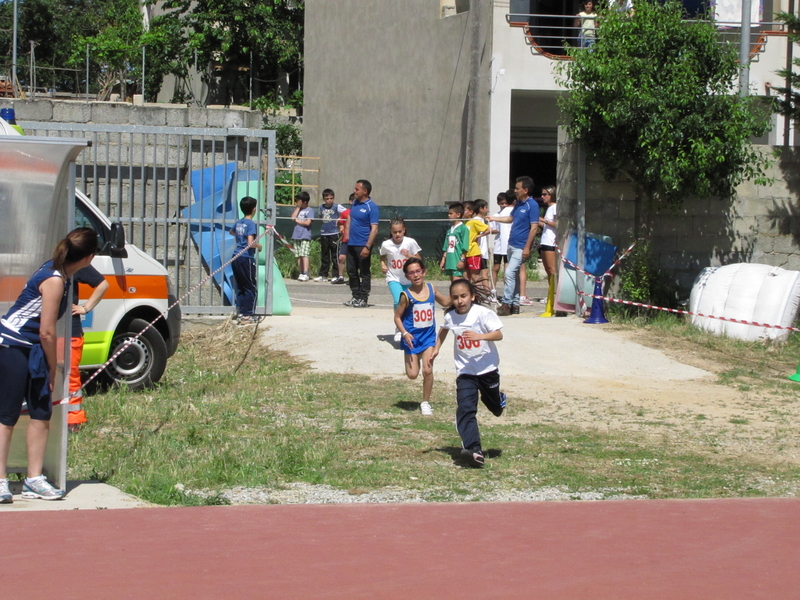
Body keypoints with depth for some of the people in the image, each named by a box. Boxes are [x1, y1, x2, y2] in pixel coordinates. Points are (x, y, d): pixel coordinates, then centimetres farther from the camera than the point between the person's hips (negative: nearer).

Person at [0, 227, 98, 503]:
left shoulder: (58, 272, 6)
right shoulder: (54, 280, -21)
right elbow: (46, 332, -18)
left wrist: (51, 366, 15)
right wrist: (53, 368, -6)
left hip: (33, 351, 9)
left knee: (42, 412, 6)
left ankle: (34, 480, 10)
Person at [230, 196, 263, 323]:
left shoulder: (239, 222, 9)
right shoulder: (251, 224, -14)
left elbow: (232, 232, 32)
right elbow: (250, 243, -22)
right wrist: (259, 246, -4)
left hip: (236, 257, 8)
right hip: (246, 259, -8)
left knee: (240, 287, 14)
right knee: (251, 287, 0)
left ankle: (240, 312, 16)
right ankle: (247, 315, -2)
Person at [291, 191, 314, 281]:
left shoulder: (309, 210, 0)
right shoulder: (297, 209, 17)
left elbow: (308, 222, -10)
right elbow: (293, 217, 1)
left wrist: (298, 221, 1)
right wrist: (297, 208, 2)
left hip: (305, 236, -6)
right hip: (296, 236, 6)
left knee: (304, 255, -13)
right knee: (298, 256, 5)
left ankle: (305, 274, -16)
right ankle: (301, 273, 9)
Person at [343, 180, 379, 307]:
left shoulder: (372, 207, -12)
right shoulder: (355, 203, 11)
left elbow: (374, 229, -16)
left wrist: (367, 247, -22)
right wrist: (347, 234, 15)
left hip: (363, 246, -8)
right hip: (351, 244, 8)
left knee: (364, 273, 0)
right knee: (351, 271, 11)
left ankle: (363, 299, 6)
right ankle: (355, 296, 21)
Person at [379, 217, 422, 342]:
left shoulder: (410, 242, -12)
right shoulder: (386, 245, -10)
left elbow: (418, 260, -5)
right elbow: (383, 257, 11)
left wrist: (409, 255, -22)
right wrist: (383, 265, -8)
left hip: (409, 279, 1)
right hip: (394, 279, -1)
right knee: (399, 302, -23)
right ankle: (399, 329, -7)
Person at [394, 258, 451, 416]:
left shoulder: (431, 289, -2)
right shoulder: (406, 295, -14)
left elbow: (446, 302, 17)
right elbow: (397, 317, -8)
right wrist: (404, 333, -21)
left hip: (429, 336, 2)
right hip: (412, 337, -2)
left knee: (427, 370, -8)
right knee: (412, 374, 0)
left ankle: (425, 402, 9)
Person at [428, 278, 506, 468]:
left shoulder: (482, 313, -17)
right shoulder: (450, 317, -4)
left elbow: (499, 334, -24)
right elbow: (443, 330, 21)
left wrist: (479, 336, -38)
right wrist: (436, 349, 17)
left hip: (487, 368, -2)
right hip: (465, 372, 2)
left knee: (495, 407, 19)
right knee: (465, 409, -17)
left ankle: (499, 400, 57)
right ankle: (473, 449, -26)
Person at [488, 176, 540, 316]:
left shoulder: (532, 205, -14)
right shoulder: (518, 204, 13)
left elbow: (534, 227, -18)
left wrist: (527, 247, -22)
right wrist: (493, 219, 29)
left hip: (520, 247, -9)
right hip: (512, 245, 9)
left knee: (510, 273, -14)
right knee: (514, 275, 11)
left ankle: (506, 304, -11)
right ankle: (515, 305, 15)